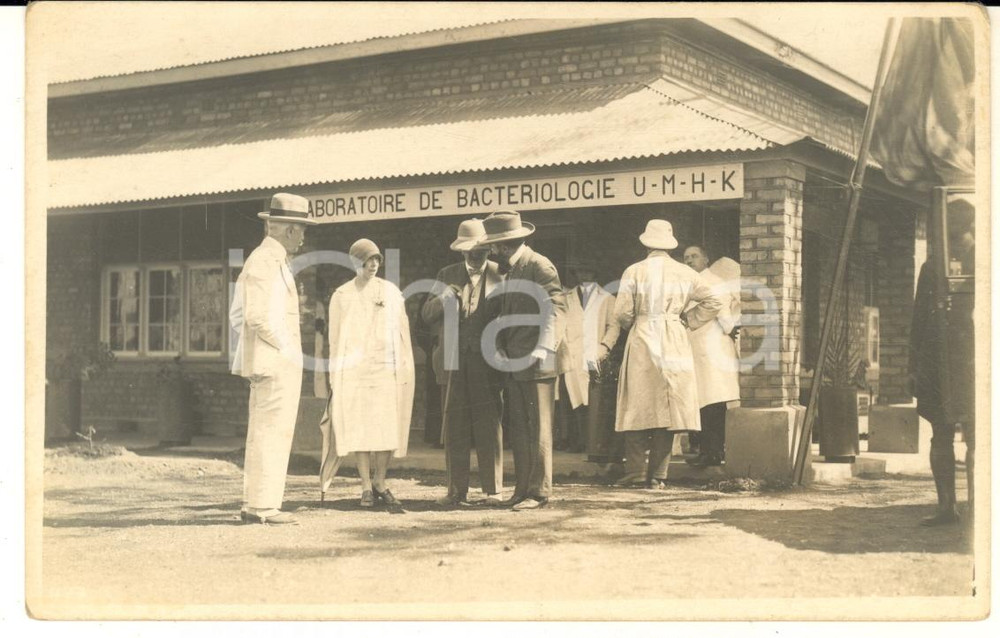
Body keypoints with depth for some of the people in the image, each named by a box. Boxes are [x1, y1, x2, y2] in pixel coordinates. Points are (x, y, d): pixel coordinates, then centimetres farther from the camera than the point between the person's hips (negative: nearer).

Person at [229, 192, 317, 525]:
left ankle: (253, 504, 17)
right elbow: (259, 316, -23)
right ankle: (263, 506, -6)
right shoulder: (268, 262, -14)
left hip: (262, 361, 10)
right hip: (277, 361, -10)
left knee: (262, 434, 13)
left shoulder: (257, 259, 18)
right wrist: (287, 347, -13)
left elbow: (237, 314, 22)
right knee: (272, 433, -8)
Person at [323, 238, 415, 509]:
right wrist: (335, 378, 2)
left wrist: (406, 369, 2)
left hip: (387, 368, 1)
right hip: (353, 369, -1)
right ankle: (366, 487, 6)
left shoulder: (391, 291, 9)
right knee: (358, 428, -2)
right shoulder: (341, 296, 6)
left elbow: (402, 330, 8)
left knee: (388, 427, -2)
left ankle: (380, 483, 11)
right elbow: (335, 338, 7)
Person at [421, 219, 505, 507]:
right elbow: (427, 315, 9)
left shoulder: (500, 274, 3)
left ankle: (493, 490, 5)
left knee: (489, 426, -1)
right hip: (454, 361, 3)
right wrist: (443, 297, -10)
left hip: (486, 362, -3)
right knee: (454, 427, 3)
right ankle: (457, 490, 9)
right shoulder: (448, 275, 13)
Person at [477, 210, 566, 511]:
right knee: (518, 430, 9)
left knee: (538, 431, -3)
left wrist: (542, 349, -21)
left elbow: (554, 308, -15)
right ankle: (522, 489, 15)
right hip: (514, 364, 9)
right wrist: (500, 349, 10)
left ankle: (539, 492, 2)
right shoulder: (511, 271, 18)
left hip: (536, 364, -9)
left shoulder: (539, 266, -8)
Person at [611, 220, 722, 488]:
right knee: (668, 408, 4)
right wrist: (688, 320, 14)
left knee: (638, 408, 3)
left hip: (642, 342, -2)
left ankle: (636, 471, 0)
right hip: (674, 345, 2)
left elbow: (622, 314, -4)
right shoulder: (684, 273, 5)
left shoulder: (634, 272, -2)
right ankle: (658, 475, 4)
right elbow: (713, 301, 6)